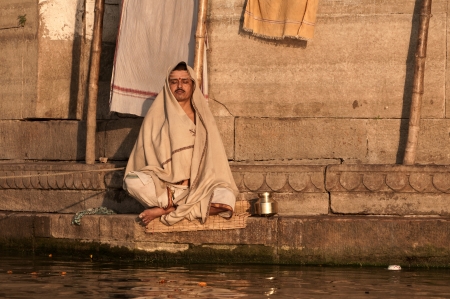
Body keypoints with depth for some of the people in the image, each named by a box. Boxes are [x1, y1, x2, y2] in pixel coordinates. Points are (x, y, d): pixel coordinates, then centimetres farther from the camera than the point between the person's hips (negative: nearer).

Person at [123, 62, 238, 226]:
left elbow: (212, 160, 5)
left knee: (226, 198, -32)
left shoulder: (203, 118, 12)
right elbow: (146, 156, 3)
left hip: (195, 188, 1)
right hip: (161, 186, -1)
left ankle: (164, 210, -18)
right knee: (131, 180, -32)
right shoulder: (156, 115, 9)